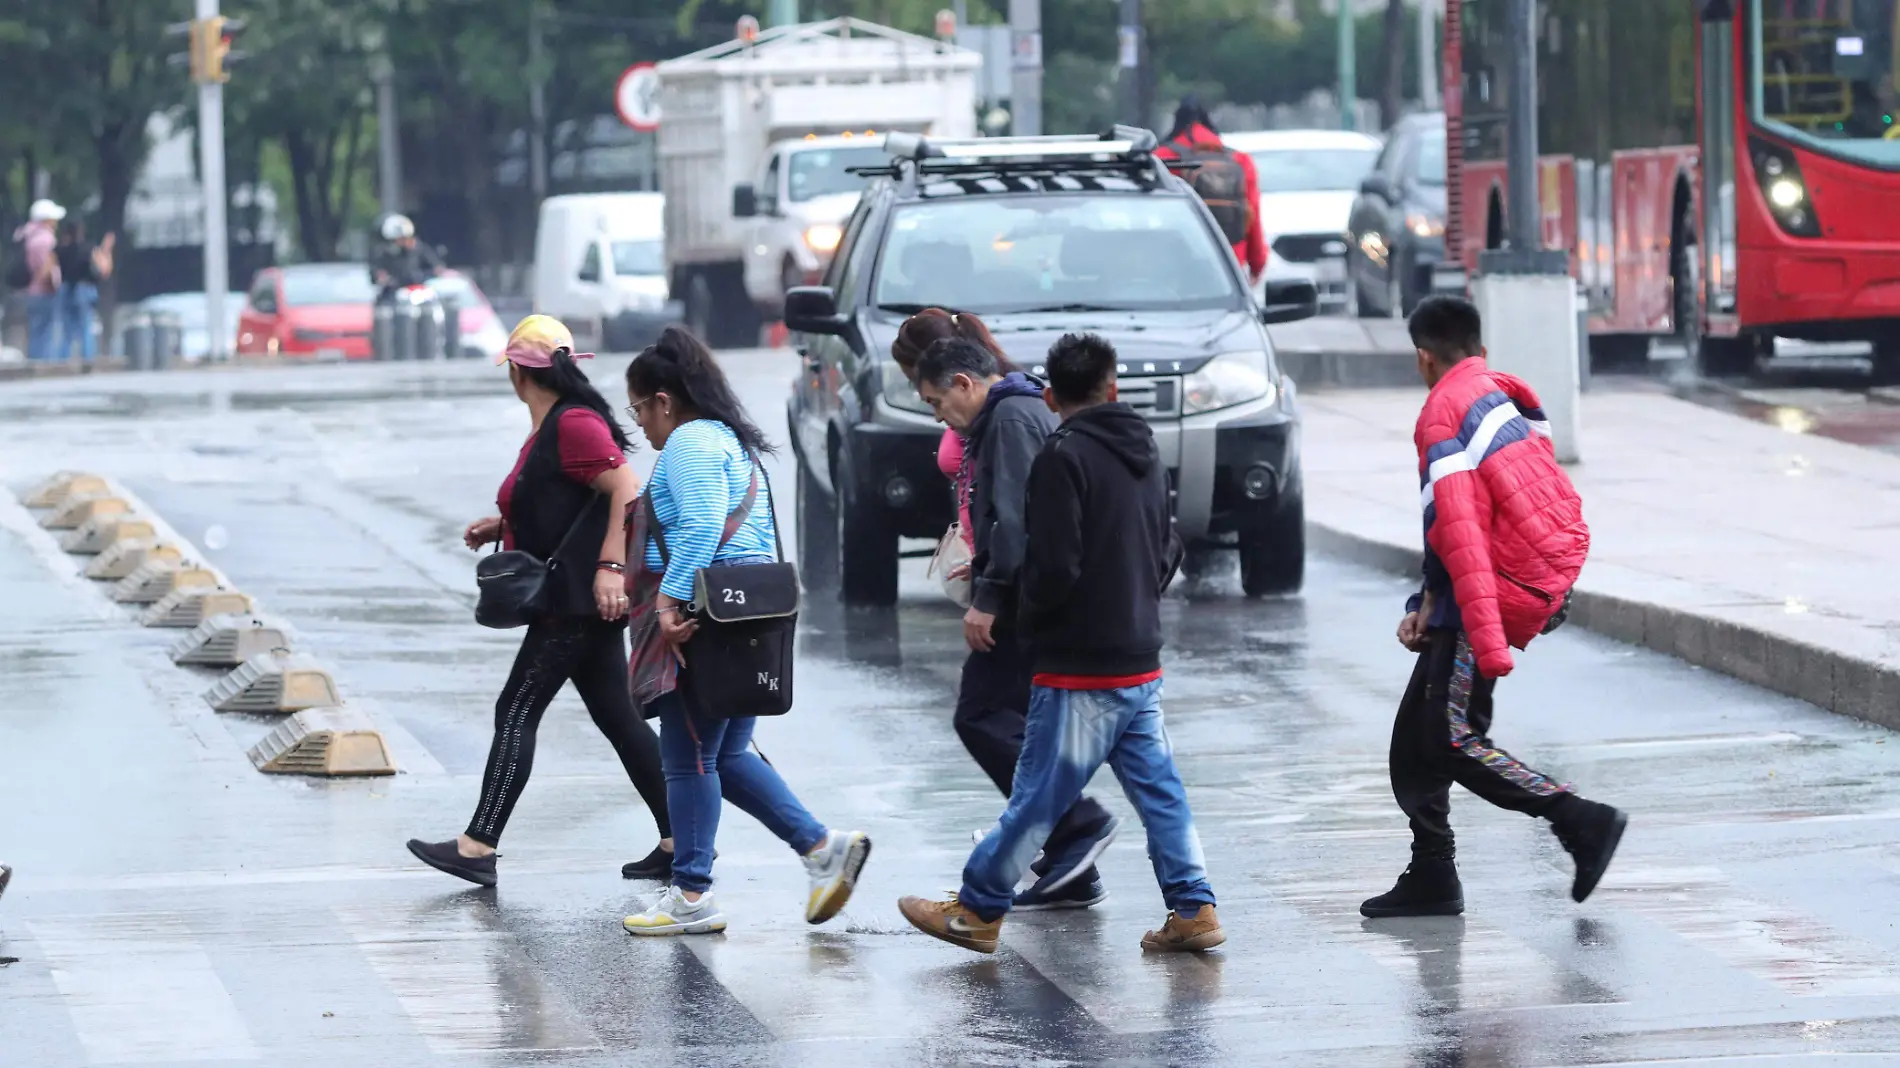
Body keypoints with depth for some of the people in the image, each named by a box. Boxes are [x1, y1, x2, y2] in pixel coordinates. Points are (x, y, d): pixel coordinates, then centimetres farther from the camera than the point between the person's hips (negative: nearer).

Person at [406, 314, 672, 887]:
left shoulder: (573, 425, -15)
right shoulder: (548, 430, 17)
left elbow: (626, 490, -23)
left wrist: (610, 567, -29)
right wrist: (503, 526, 18)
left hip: (579, 599, -11)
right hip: (576, 599, 11)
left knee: (517, 712, -10)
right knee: (618, 718, 11)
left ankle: (478, 847, -12)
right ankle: (678, 840, 12)